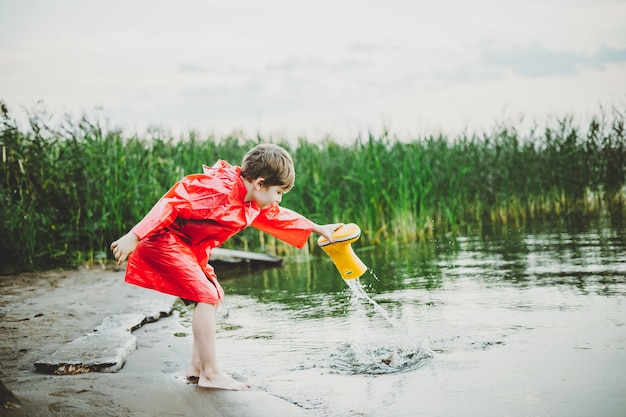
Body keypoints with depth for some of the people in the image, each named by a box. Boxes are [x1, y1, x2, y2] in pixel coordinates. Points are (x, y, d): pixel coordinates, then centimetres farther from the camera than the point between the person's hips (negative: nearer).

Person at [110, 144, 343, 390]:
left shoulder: (254, 203, 6)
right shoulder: (219, 188, -26)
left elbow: (278, 217, 25)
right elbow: (173, 203, -30)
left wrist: (318, 228, 30)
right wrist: (135, 237, -33)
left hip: (189, 248, 11)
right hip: (164, 241, -11)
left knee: (214, 296, 11)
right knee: (206, 296, -16)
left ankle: (197, 366, 14)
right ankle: (211, 374, -11)